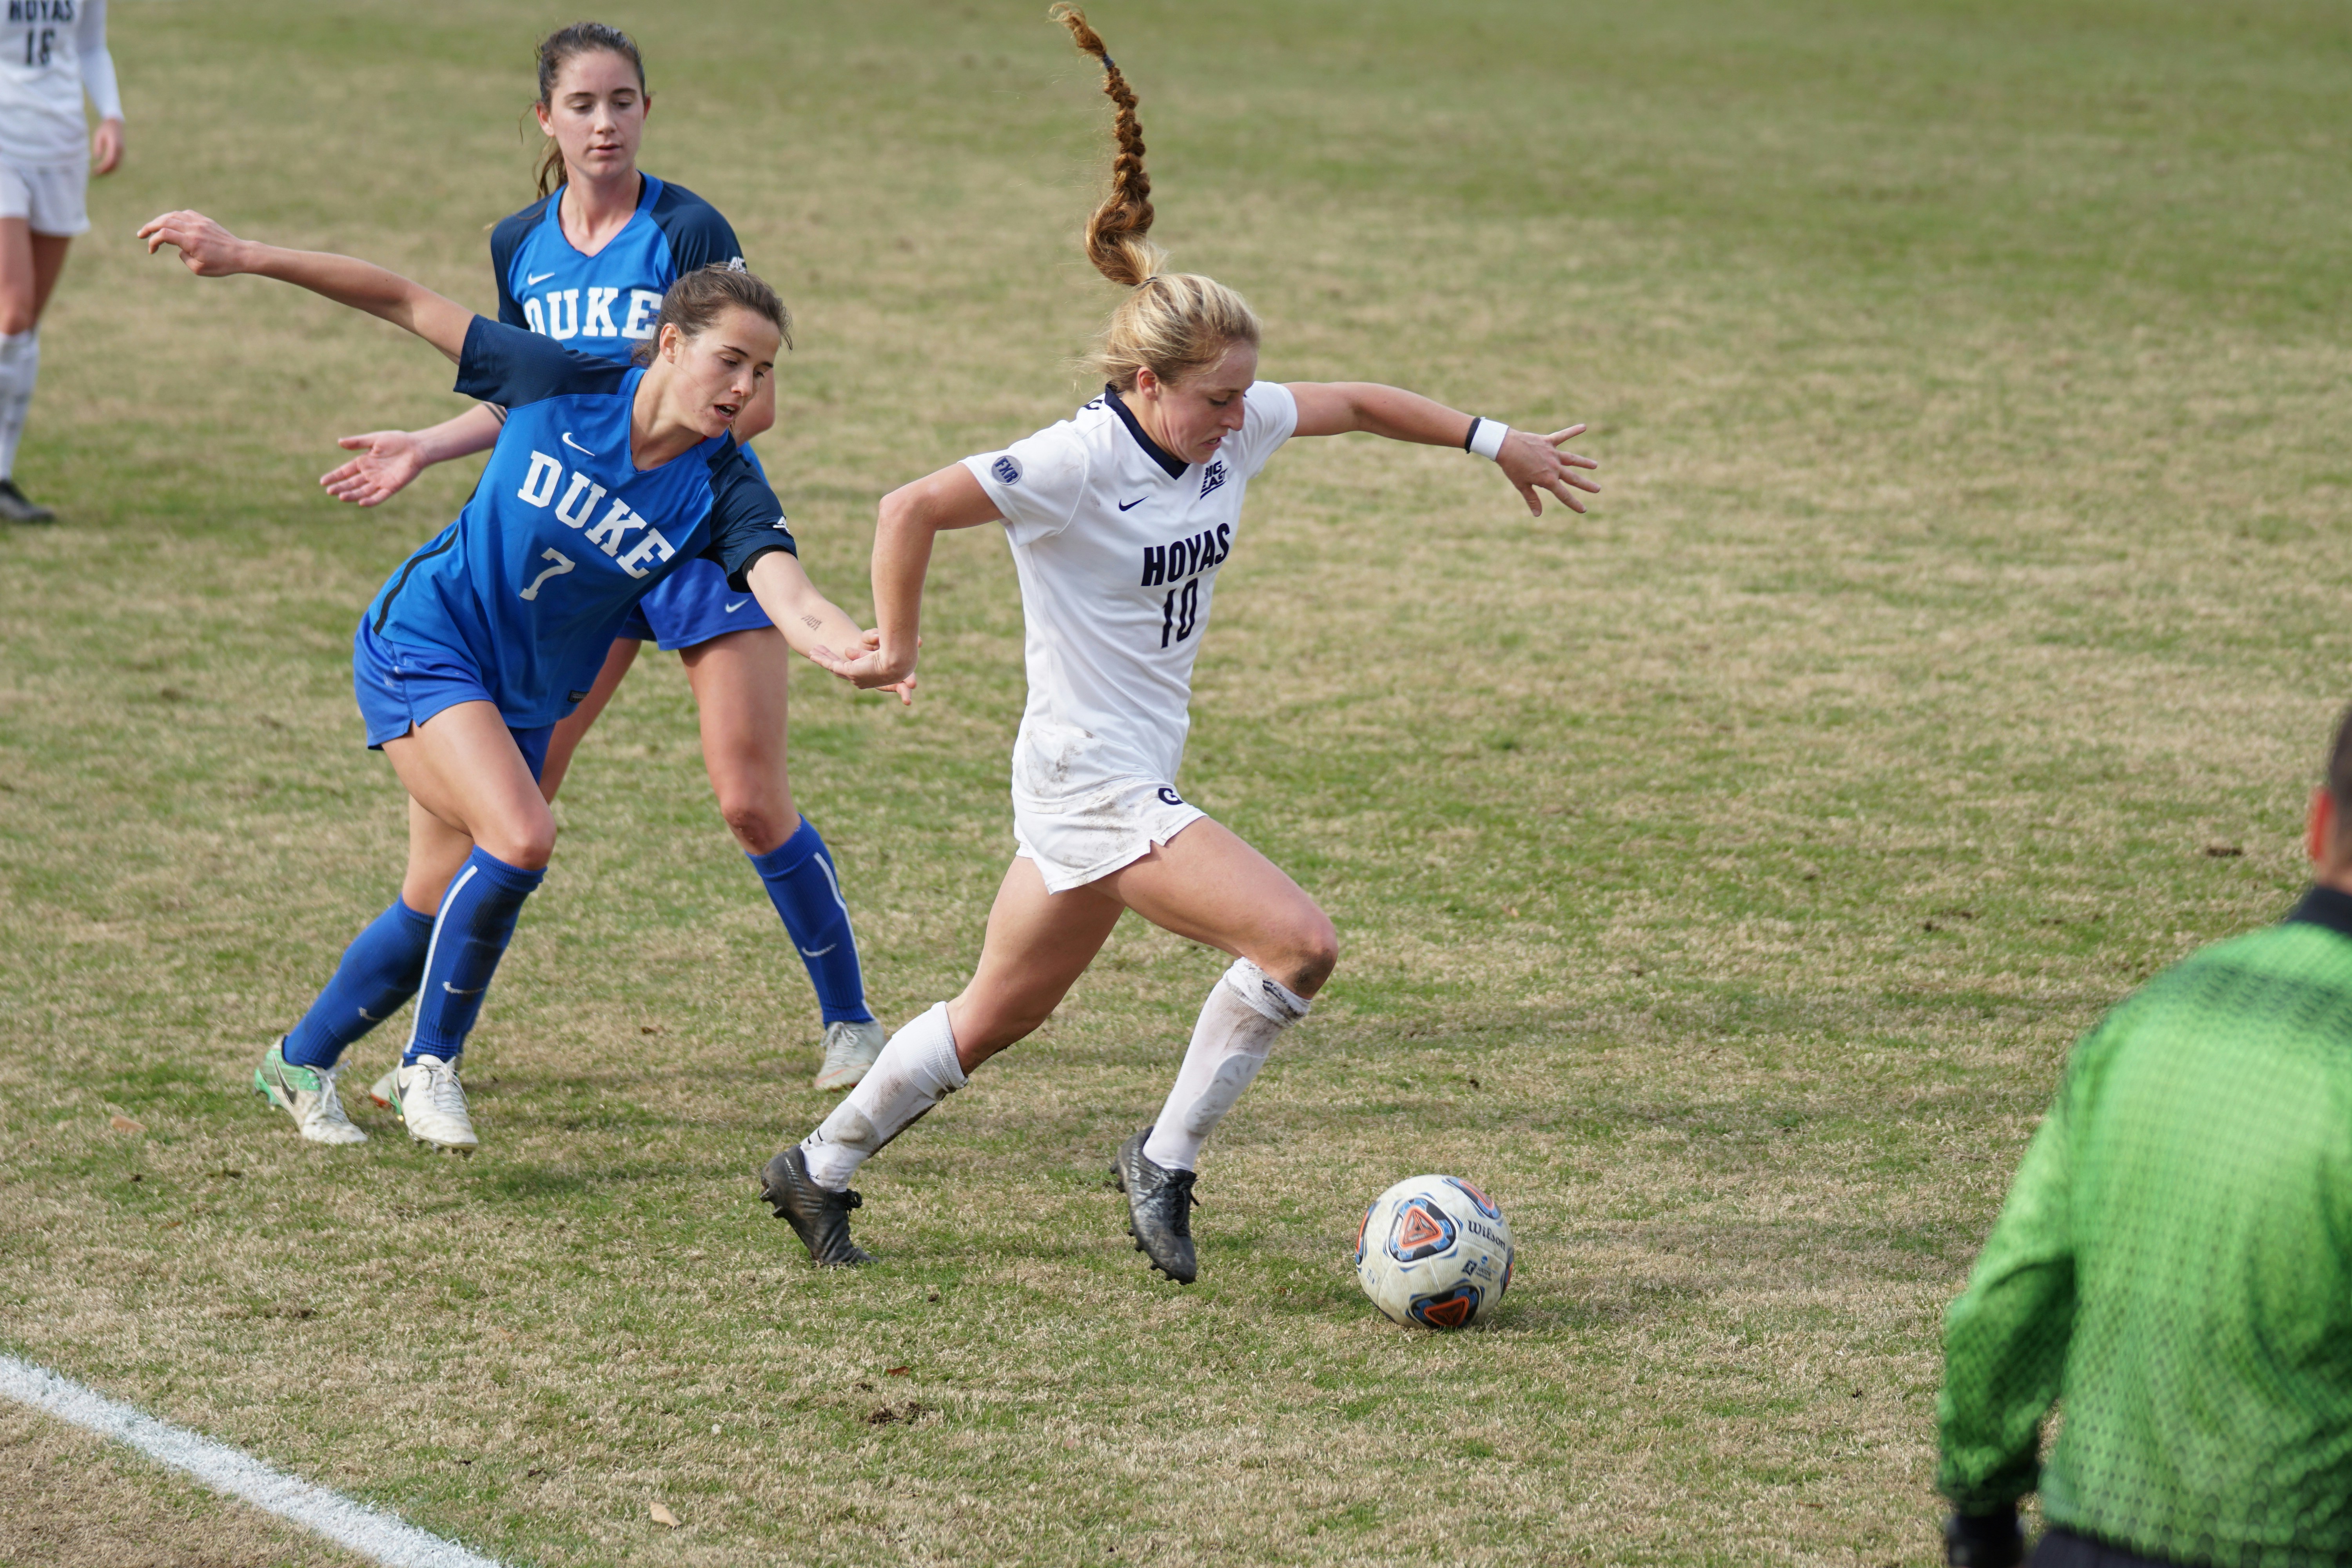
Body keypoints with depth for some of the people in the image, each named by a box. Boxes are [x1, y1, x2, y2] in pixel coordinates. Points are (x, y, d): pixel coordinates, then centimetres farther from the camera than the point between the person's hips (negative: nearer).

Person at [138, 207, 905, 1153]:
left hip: (522, 701, 4)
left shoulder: (725, 494, -13)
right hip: (422, 647, -4)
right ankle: (430, 1064, -6)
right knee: (522, 839, -25)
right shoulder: (565, 386, -16)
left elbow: (789, 595, -31)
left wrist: (861, 652, -54)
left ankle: (301, 1060, 36)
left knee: (438, 912, 9)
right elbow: (408, 305, -8)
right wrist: (244, 256, -10)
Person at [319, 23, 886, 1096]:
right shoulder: (520, 246, 4)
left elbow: (754, 401, -13)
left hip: (703, 533, -4)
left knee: (751, 802, -6)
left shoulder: (688, 232, -12)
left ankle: (849, 1018, 13)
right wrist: (424, 449, 7)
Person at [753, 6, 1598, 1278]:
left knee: (995, 1019, 18)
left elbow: (1349, 403, 18)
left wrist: (1494, 441, 21)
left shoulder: (1232, 427, 1)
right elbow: (912, 508, -20)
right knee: (1298, 939, -18)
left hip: (1136, 777, 8)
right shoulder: (1080, 461, -21)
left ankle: (817, 1172, 31)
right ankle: (1164, 1161, -4)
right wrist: (896, 643, -10)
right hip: (1089, 778, -8)